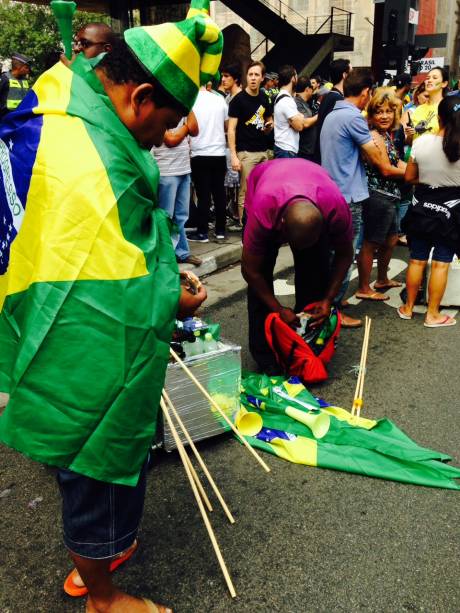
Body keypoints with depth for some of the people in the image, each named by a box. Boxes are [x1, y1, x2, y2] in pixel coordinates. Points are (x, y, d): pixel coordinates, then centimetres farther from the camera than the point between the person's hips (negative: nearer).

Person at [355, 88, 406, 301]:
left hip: (387, 196, 10)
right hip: (377, 196, -10)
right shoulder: (375, 136, -17)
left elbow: (395, 162, 19)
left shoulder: (386, 134, 12)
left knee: (391, 239, 22)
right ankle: (363, 289, 12)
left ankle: (382, 280, 38)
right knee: (371, 243, 0)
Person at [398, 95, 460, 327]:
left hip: (422, 207, 2)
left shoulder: (422, 142, -10)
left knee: (417, 260, 13)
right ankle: (432, 314, 13)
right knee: (441, 264, 5)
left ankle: (408, 307, 24)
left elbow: (409, 177, -1)